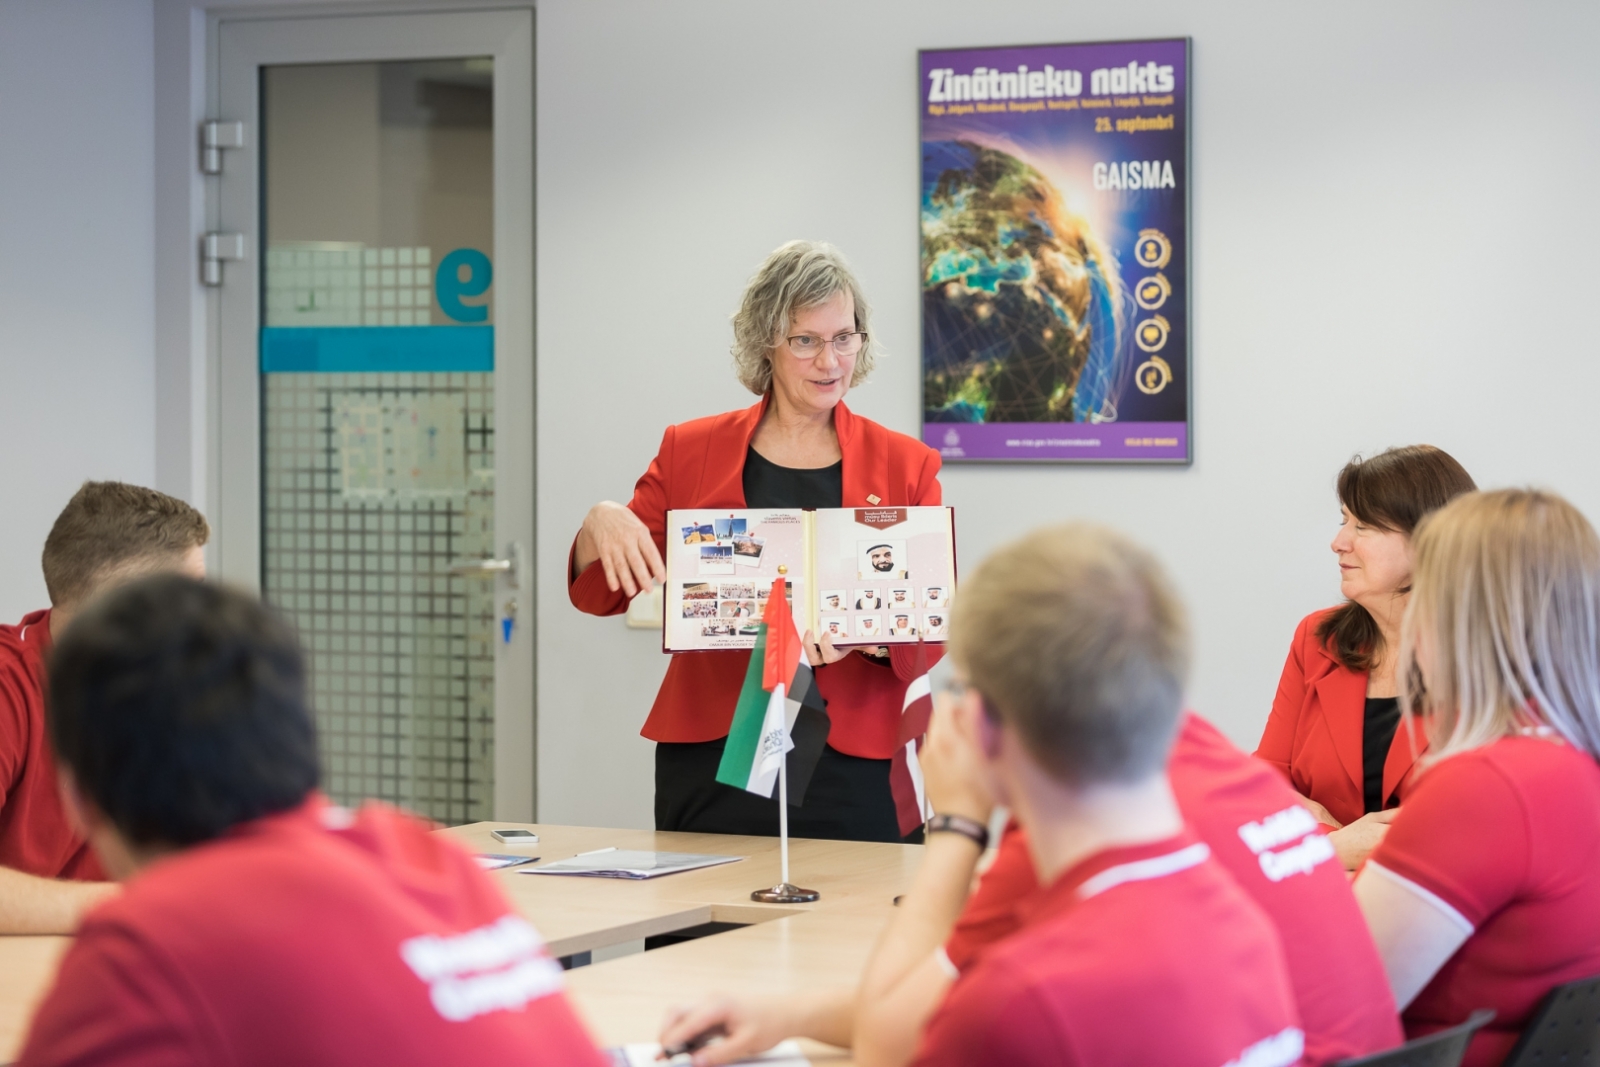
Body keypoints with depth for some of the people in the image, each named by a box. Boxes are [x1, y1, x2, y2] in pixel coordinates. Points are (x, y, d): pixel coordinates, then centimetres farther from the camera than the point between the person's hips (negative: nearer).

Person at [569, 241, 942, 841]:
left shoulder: (905, 466, 6)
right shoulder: (689, 452, 9)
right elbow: (602, 596, 8)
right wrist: (600, 525, -14)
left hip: (853, 766, -1)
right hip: (712, 758, 1)